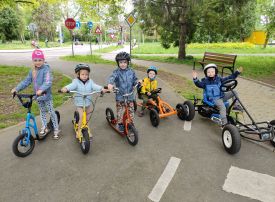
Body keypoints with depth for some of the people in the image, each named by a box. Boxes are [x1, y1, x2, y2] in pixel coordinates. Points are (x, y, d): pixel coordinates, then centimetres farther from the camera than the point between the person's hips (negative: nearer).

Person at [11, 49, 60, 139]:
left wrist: (41, 89, -48)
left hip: (46, 95, -7)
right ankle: (44, 127, 34)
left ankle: (56, 129, 12)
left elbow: (48, 82, -32)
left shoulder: (46, 69, -19)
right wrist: (17, 88, -3)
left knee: (51, 112, 1)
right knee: (42, 111, 19)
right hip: (38, 96, 7)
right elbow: (26, 81, 8)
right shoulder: (32, 71, 6)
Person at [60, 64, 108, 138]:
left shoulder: (90, 82, -4)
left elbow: (95, 86, -18)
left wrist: (102, 89, -37)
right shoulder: (76, 82, -13)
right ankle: (79, 131, 5)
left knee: (88, 116, 17)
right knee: (81, 116, -12)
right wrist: (65, 88, -52)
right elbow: (71, 86, -31)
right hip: (79, 103, -4)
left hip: (88, 103, 4)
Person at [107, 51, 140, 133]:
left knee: (131, 111, 9)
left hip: (130, 96, 2)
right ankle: (120, 124, 29)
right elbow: (112, 77, -29)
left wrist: (137, 81, -15)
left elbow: (134, 81, 9)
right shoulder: (116, 72, -10)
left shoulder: (131, 71, 1)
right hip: (120, 96, -2)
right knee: (120, 112, 8)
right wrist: (110, 83, -51)